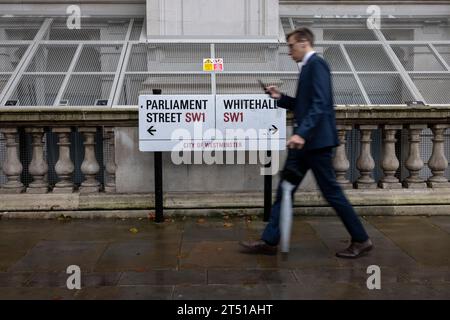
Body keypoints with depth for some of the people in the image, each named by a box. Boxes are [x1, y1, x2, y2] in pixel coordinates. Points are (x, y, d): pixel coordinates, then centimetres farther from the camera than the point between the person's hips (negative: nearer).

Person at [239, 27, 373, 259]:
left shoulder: (317, 64, -12)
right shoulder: (308, 67, 17)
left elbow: (320, 104, -23)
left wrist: (301, 133, -31)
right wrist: (280, 98, 11)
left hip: (316, 140, -10)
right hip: (305, 141, 10)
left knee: (331, 191, -1)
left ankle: (361, 240, 14)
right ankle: (269, 241, 13)